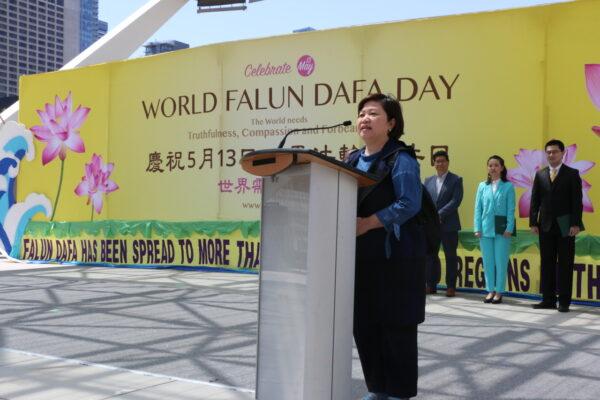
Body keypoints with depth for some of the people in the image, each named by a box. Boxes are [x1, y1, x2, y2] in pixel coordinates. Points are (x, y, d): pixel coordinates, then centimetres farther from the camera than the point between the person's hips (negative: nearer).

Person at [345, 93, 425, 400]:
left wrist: (367, 224, -21)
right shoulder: (352, 160, 14)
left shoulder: (401, 158, -7)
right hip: (360, 254, 7)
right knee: (363, 325, 10)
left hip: (394, 255, -7)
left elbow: (409, 204, -17)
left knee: (396, 326, 0)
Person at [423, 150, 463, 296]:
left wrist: (440, 215, -17)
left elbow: (455, 201, -11)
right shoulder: (429, 180, 13)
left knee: (451, 256, 3)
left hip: (449, 224, -4)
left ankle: (451, 287, 10)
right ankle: (431, 285, 17)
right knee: (430, 255, 8)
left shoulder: (456, 180, 0)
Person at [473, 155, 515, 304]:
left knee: (501, 261, 3)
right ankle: (490, 290, 18)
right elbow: (478, 208, 5)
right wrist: (477, 228, -1)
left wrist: (509, 228, -11)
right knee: (488, 261, 9)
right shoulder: (482, 186, 7)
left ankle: (499, 291, 11)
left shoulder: (508, 186, -1)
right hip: (485, 229, 3)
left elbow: (511, 209, -3)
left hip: (502, 229, -3)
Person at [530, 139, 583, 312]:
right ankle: (548, 299, 12)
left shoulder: (572, 174, 1)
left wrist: (575, 224, -12)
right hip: (546, 226, 3)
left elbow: (577, 201, -4)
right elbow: (535, 200, 9)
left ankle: (564, 301, 5)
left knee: (565, 264, 0)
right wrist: (533, 222, 1)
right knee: (547, 264, 6)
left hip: (565, 226, -3)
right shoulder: (540, 174, 10)